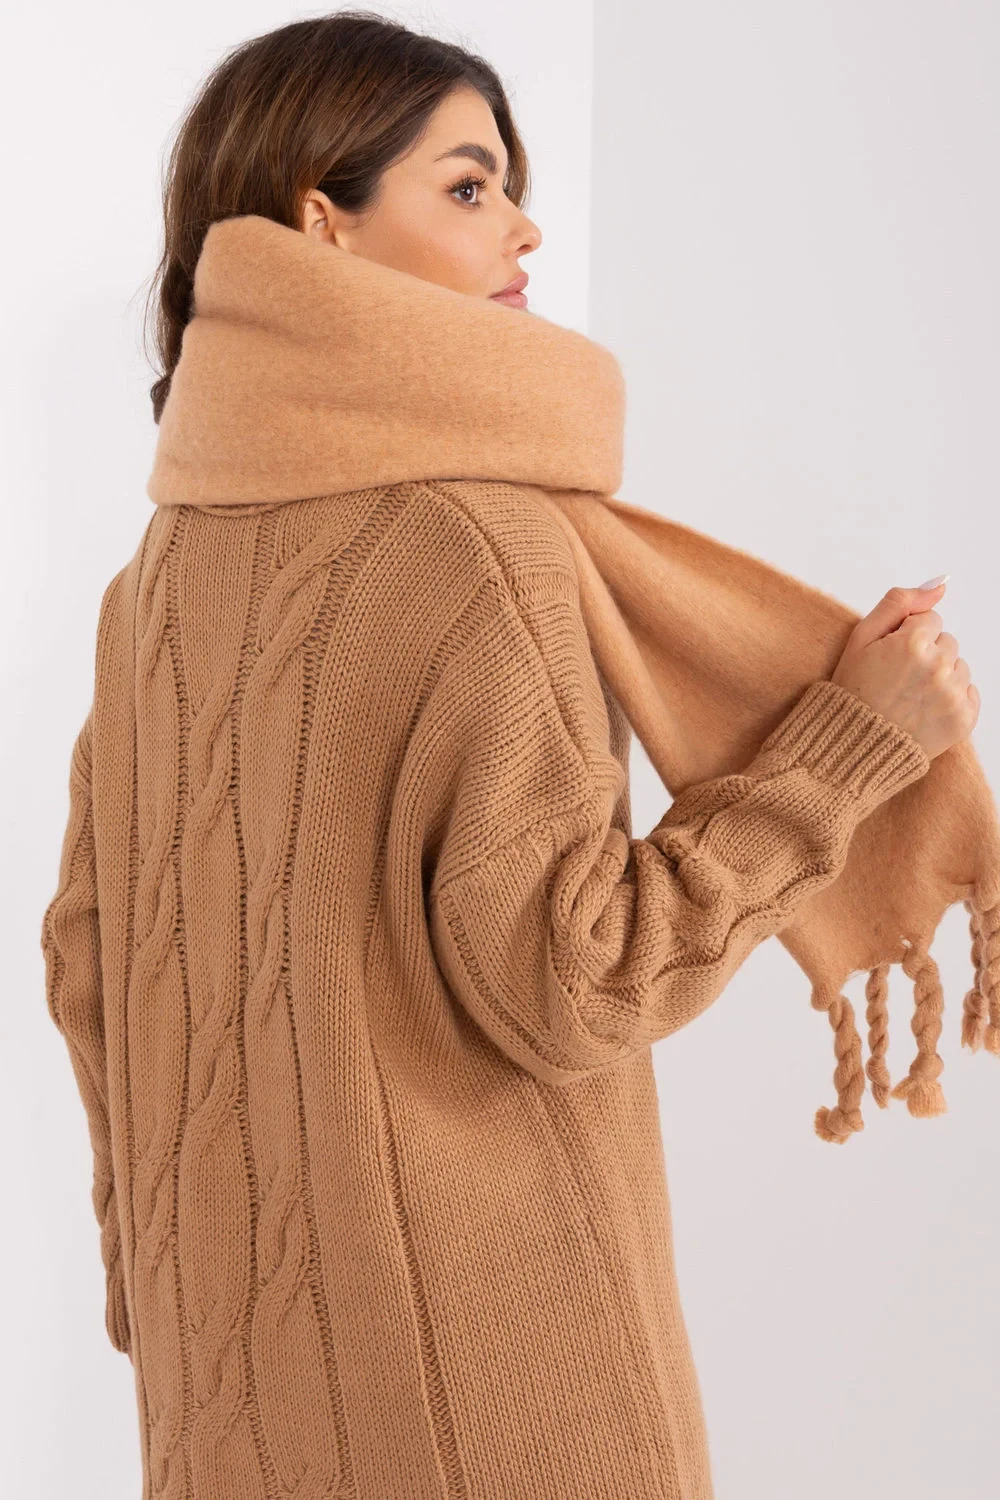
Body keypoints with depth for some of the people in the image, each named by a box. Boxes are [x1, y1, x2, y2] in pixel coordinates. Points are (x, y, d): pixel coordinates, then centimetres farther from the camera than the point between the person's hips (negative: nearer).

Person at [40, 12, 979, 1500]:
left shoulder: (168, 563, 1)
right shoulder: (469, 539, -21)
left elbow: (93, 956, 7)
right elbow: (564, 981, -21)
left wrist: (156, 1275, 19)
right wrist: (857, 738, -15)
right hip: (472, 1348, -6)